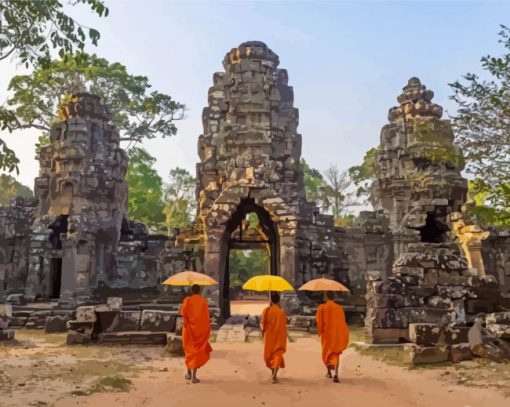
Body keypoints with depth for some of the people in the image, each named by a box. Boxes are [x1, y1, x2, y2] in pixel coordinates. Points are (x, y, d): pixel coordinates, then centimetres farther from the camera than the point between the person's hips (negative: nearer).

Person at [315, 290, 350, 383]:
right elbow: (342, 322, 3)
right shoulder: (339, 308, 0)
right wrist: (343, 336, 11)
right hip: (337, 334, 1)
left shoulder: (322, 307, -8)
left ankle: (329, 372, 31)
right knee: (335, 353, 2)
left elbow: (319, 321, -10)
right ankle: (336, 374, -18)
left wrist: (319, 331, 6)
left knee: (326, 352, 18)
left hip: (327, 333, -1)